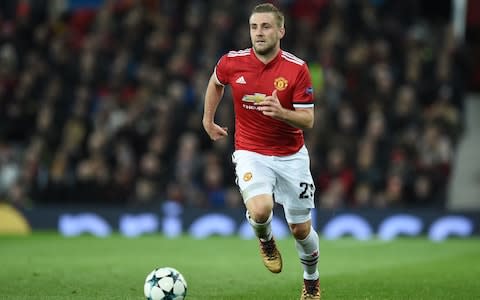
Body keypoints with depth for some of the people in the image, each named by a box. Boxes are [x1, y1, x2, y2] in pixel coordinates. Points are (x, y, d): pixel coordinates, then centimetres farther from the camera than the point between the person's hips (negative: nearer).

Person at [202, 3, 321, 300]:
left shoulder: (297, 69, -14)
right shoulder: (232, 63, -9)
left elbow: (308, 120, -13)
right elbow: (216, 83, 16)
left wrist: (281, 112, -32)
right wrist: (208, 121, 21)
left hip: (291, 156, 0)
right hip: (250, 153, 0)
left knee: (301, 229, 7)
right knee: (260, 210, -28)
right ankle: (266, 240, 9)